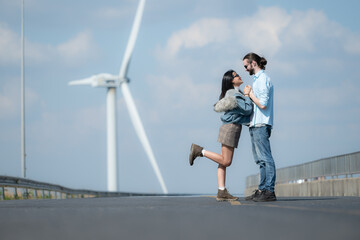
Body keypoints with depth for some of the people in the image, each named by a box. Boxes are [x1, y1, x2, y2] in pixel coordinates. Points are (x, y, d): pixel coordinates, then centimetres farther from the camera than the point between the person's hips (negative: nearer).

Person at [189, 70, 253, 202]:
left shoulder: (237, 92, 15)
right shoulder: (234, 94, -14)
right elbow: (247, 110, -18)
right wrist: (247, 95, -6)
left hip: (232, 127, 10)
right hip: (231, 127, -10)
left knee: (224, 162, 5)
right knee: (225, 161, -6)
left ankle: (222, 193, 3)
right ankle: (199, 151, 0)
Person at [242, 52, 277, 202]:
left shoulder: (263, 79, -11)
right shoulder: (258, 79, 21)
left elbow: (263, 104, -19)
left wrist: (251, 95, -7)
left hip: (261, 125, -11)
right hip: (255, 124, 11)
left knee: (265, 158, -12)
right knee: (260, 159, 10)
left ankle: (269, 191, -14)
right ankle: (262, 190, 11)